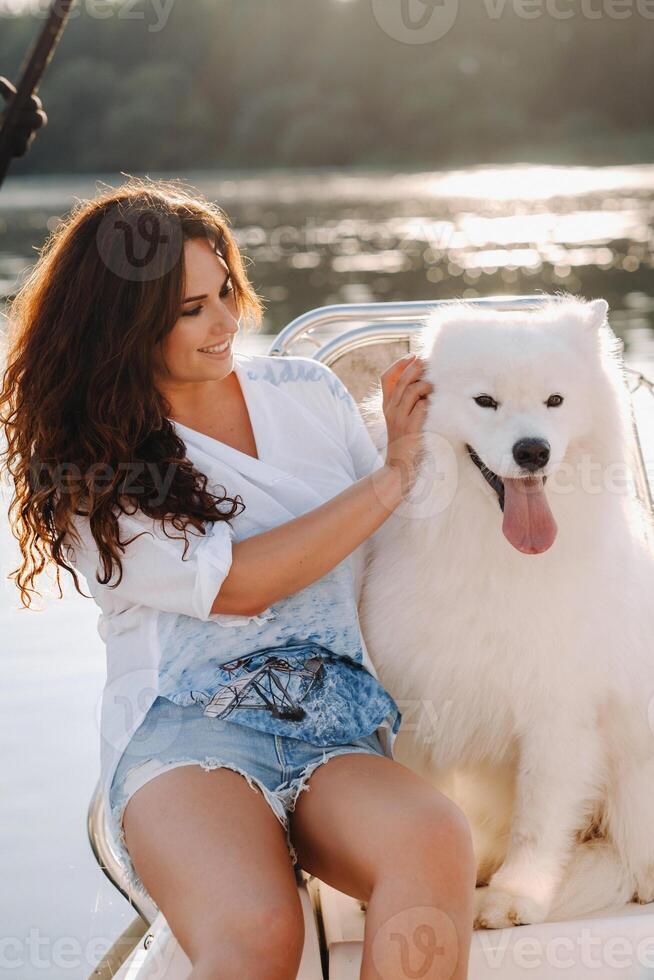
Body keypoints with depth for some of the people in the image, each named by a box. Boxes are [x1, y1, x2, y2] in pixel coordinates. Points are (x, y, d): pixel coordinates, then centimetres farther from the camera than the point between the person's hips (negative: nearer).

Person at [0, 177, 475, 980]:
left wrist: (411, 445, 4)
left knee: (435, 844, -33)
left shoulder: (306, 393, 15)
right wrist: (393, 476, -4)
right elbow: (236, 585, -6)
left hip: (340, 721, 3)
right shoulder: (86, 467, 4)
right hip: (183, 730, -3)